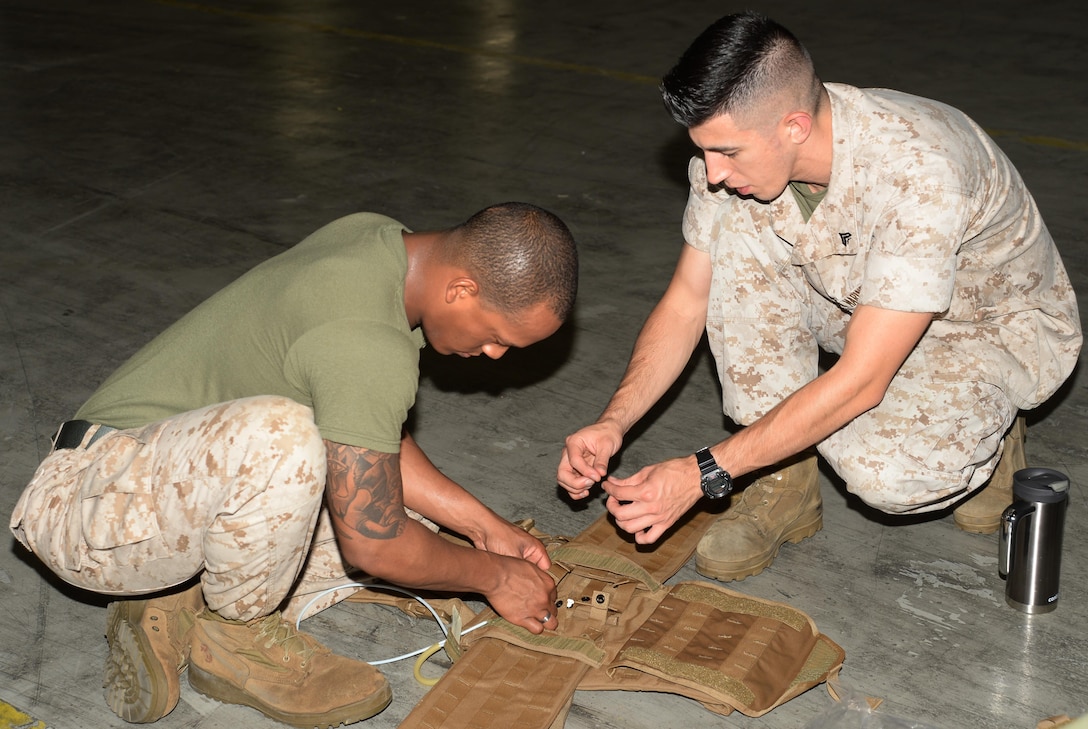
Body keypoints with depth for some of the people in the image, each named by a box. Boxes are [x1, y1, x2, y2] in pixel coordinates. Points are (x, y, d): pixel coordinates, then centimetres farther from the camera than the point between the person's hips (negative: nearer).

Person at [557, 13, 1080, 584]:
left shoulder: (919, 173, -38)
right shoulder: (740, 145, -18)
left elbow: (859, 381, -36)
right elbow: (685, 302, -8)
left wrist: (704, 473, -35)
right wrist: (613, 422, -22)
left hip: (1001, 329, -6)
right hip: (862, 307, 6)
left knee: (882, 473, -35)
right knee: (734, 225, -21)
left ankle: (983, 434, 3)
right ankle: (785, 485, -10)